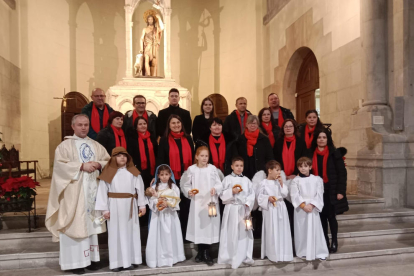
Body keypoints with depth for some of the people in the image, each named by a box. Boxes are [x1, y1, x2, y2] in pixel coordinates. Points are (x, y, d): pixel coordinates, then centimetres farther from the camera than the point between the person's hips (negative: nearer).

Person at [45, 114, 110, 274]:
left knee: (91, 224, 8)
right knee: (76, 224, -5)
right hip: (74, 191, -4)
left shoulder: (96, 145, 14)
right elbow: (59, 164, -12)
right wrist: (81, 166, -19)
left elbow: (109, 161, 11)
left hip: (92, 189, 4)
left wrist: (98, 164, -9)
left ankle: (91, 257, 16)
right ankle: (76, 261, 3)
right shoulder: (65, 145, 0)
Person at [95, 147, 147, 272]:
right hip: (114, 206, -2)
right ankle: (117, 262, 12)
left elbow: (140, 188, 5)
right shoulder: (108, 172, -5)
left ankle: (130, 260, 19)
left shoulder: (133, 172, 4)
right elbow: (103, 191, -5)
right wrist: (104, 209, -6)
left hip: (130, 206, 3)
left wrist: (142, 205, 2)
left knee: (130, 232, 8)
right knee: (116, 233, 4)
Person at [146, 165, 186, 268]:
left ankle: (171, 257, 18)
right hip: (158, 215, 0)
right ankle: (159, 258, 9)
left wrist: (168, 203, -22)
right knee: (158, 236, 0)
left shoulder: (174, 187, 2)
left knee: (170, 235, 5)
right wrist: (157, 202, -19)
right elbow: (151, 202, -1)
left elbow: (176, 202, -6)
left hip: (170, 215, 0)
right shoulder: (154, 187, 3)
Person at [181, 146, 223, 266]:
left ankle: (207, 254, 16)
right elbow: (185, 185, 3)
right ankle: (200, 252, 25)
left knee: (210, 226, 1)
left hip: (211, 202, 0)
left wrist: (215, 189, -22)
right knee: (198, 227, 7)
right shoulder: (191, 169, -2)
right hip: (197, 203, 1)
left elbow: (219, 184, -2)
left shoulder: (213, 168, -2)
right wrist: (189, 192, -16)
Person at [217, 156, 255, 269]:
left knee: (245, 232, 7)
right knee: (232, 233, 0)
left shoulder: (246, 180, 8)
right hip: (232, 209, -3)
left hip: (244, 209, 3)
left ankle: (245, 256, 20)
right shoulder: (227, 179, 0)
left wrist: (248, 204, -10)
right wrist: (232, 191, -18)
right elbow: (222, 195, -4)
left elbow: (251, 194, 4)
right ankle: (232, 257, 11)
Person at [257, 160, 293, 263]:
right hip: (270, 209, -4)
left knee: (282, 230, 7)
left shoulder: (279, 182, 8)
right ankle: (273, 254, 10)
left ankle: (283, 253, 18)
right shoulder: (264, 183, -5)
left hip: (280, 208, 5)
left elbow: (285, 194, 4)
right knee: (272, 232, -1)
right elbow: (260, 196, -4)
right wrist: (268, 198, -18)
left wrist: (281, 183, -4)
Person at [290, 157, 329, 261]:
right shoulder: (295, 180, 0)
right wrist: (303, 205, -15)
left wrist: (312, 205, -12)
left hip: (313, 208, 1)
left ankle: (319, 252, 12)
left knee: (315, 229, 2)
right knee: (301, 230, 4)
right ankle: (303, 252, 15)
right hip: (300, 209, 0)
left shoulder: (317, 179, 4)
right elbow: (295, 195, -5)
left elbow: (319, 194, -1)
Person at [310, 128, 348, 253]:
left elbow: (342, 173, -6)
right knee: (321, 217, 7)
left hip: (331, 190, -3)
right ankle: (324, 242, 18)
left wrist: (340, 191, -12)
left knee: (331, 216, -1)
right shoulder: (311, 154, 6)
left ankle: (334, 242, 14)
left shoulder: (335, 153, -4)